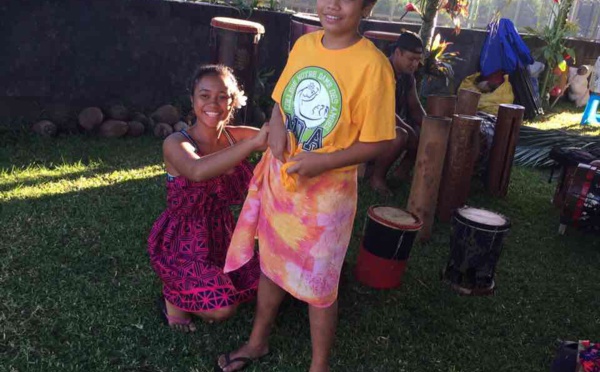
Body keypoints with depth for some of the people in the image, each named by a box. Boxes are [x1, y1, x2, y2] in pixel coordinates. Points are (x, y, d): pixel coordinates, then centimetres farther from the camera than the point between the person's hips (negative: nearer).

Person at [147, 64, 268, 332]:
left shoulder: (234, 136, -4)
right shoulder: (176, 143, -20)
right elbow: (198, 171, -43)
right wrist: (253, 143, -47)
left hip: (221, 237, 6)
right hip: (181, 243, -6)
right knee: (223, 309, -22)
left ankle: (198, 287, 21)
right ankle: (174, 296, 10)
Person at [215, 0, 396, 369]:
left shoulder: (372, 64, -18)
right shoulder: (303, 44, 1)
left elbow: (378, 142, -15)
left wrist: (321, 162, -24)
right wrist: (276, 126, -9)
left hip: (325, 191, -5)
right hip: (278, 179, 6)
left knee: (318, 284, 10)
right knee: (271, 265, 21)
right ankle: (258, 341, 44)